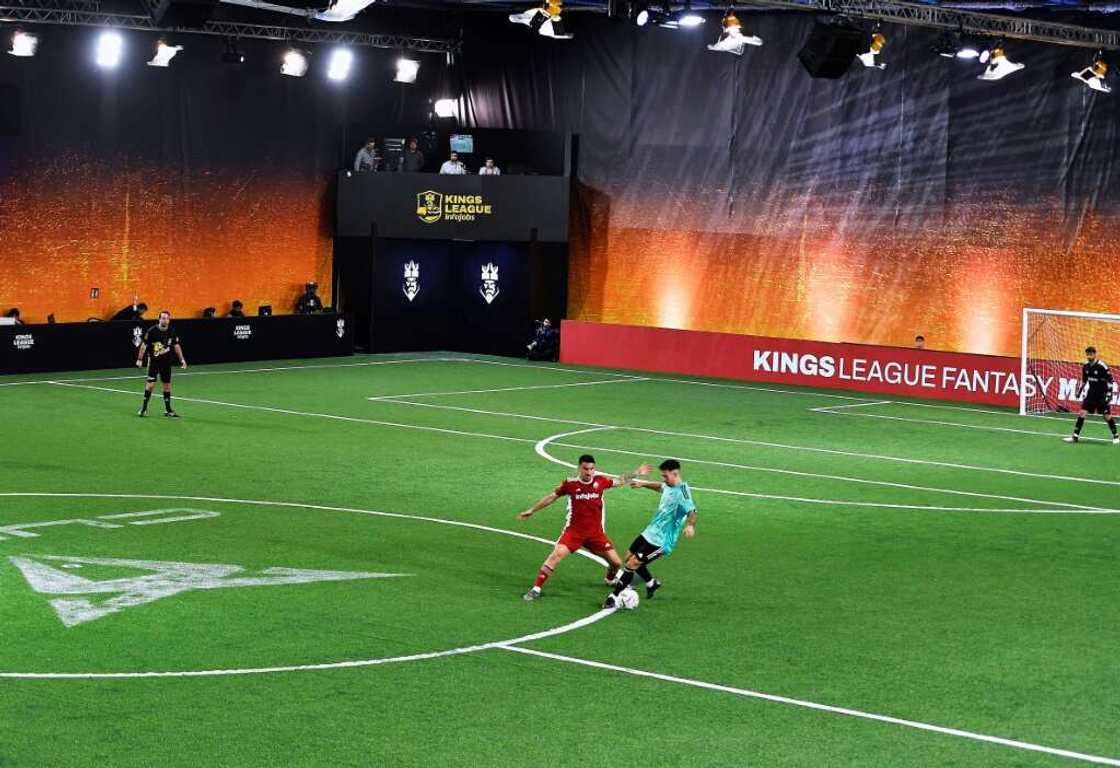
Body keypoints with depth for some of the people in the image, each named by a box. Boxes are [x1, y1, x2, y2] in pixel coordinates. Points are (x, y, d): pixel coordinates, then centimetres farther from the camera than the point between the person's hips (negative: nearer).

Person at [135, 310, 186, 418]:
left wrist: (181, 359, 7)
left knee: (167, 385, 8)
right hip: (154, 360, -4)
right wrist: (140, 359, -9)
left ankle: (167, 410, 16)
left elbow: (176, 345, 11)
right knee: (151, 383, -10)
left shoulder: (171, 332, 1)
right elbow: (144, 345, -6)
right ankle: (143, 408, 2)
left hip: (166, 362, 4)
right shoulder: (152, 331, -11)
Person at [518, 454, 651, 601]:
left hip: (595, 532, 3)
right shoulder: (570, 483, -8)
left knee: (616, 563, 2)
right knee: (557, 554, -25)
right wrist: (532, 510, 12)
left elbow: (619, 481, 17)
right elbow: (551, 497, 6)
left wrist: (637, 473, 19)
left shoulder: (600, 481, -3)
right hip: (574, 530, -3)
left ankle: (610, 580, 39)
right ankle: (536, 589, -17)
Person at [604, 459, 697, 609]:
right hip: (650, 532, 9)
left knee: (632, 564, -13)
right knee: (629, 556, 21)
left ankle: (613, 598, -3)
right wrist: (643, 483, 41)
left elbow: (691, 511, -39)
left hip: (661, 541, -9)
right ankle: (651, 583, 41)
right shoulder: (668, 486, 4)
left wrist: (690, 525, -59)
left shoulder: (682, 491, -23)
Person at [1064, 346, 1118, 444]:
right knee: (1082, 412, -5)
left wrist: (1109, 394, -17)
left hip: (1102, 395, -5)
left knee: (1107, 416, -2)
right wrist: (1080, 391, 13)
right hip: (1091, 393, 5)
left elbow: (1110, 381, -13)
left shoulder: (1102, 366, -17)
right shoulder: (1085, 366, 1)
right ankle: (1075, 436, -2)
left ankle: (1115, 436, 16)